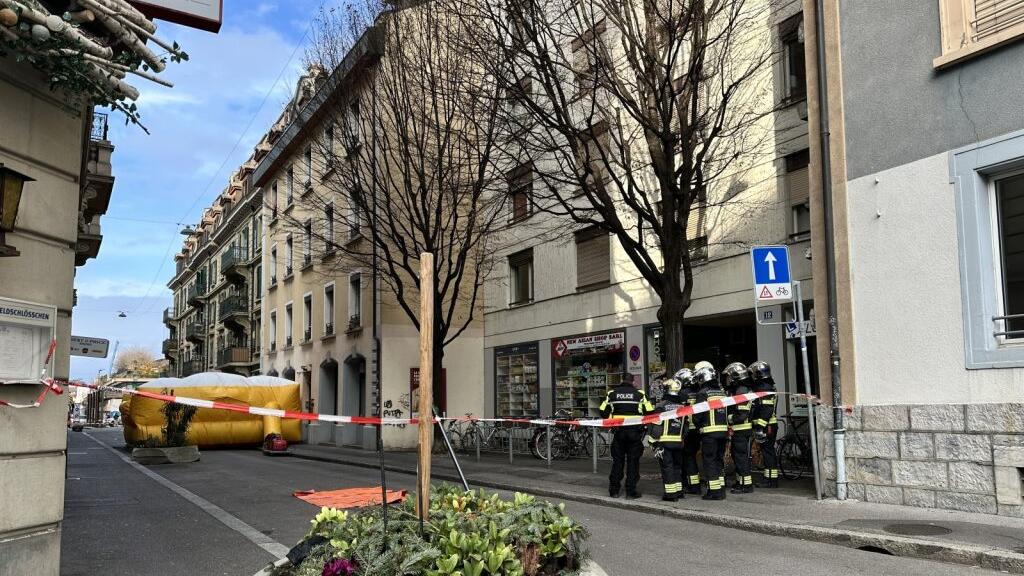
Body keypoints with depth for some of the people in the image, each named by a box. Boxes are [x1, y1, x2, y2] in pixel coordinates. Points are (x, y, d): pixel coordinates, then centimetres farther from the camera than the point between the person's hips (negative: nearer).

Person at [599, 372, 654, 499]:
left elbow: (603, 412, 5)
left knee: (617, 460, 11)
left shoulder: (612, 393, 4)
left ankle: (614, 490, 14)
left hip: (618, 431, 2)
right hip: (635, 432, -2)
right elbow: (649, 412, -4)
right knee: (633, 461, 5)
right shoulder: (640, 394, -2)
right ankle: (631, 491, 4)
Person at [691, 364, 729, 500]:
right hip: (724, 430, 7)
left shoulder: (703, 393, -10)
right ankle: (721, 489, 19)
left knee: (709, 461, 0)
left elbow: (698, 414, -11)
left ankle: (714, 491, -1)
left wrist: (698, 426, 7)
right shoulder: (721, 391, 11)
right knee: (719, 460, 15)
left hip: (709, 432, -7)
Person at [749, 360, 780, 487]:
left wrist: (760, 427, -25)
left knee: (768, 452, -6)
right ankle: (771, 479, 17)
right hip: (770, 425, 10)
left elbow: (766, 410, -23)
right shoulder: (767, 386, 19)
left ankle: (771, 480, -3)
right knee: (769, 451, 12)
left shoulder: (764, 388, -15)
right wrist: (759, 426, 27)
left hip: (767, 426, -10)